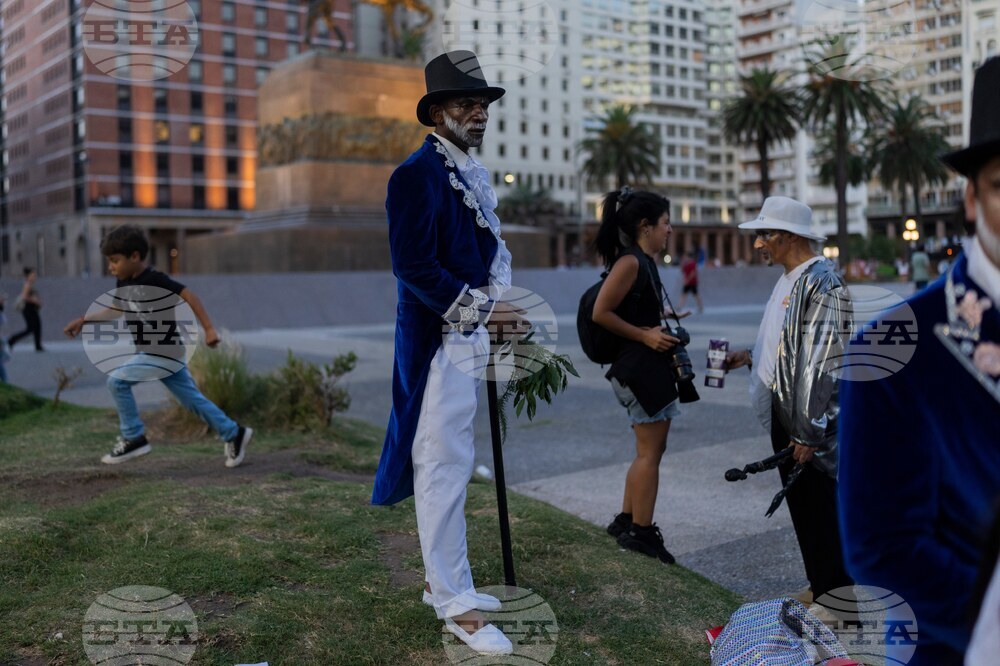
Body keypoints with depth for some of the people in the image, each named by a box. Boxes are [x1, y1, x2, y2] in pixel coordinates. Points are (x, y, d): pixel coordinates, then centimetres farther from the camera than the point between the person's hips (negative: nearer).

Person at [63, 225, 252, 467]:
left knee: (117, 381, -11)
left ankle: (134, 438, 0)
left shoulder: (154, 280, -20)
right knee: (191, 398, 12)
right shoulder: (123, 283, 6)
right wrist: (83, 320, 17)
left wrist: (209, 329, -23)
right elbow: (116, 310, 22)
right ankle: (234, 434, 22)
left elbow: (189, 296, -20)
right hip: (152, 352, 9)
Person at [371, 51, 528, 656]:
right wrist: (482, 310, -17)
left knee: (452, 465, 16)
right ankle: (455, 604, 7)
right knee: (445, 467, -3)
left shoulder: (475, 175, 15)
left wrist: (499, 312, 2)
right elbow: (414, 266, -20)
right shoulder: (418, 175, -13)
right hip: (438, 341, -9)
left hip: (471, 339, 9)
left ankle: (445, 580, 28)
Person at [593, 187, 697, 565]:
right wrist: (644, 335, -18)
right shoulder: (629, 262, -16)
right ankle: (641, 531, 7)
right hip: (640, 367, -11)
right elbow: (601, 313, -20)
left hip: (652, 367, 11)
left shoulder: (644, 262, 14)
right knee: (650, 452, -3)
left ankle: (626, 520, 27)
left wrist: (661, 322, 9)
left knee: (650, 450, 17)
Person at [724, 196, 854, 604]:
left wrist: (808, 432, -23)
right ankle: (820, 587, 31)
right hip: (783, 412, 10)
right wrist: (750, 357, 14)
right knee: (800, 502, 17)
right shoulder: (789, 280, 13)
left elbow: (821, 363, -22)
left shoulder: (821, 283, -18)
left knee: (819, 507, 0)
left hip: (808, 418, -10)